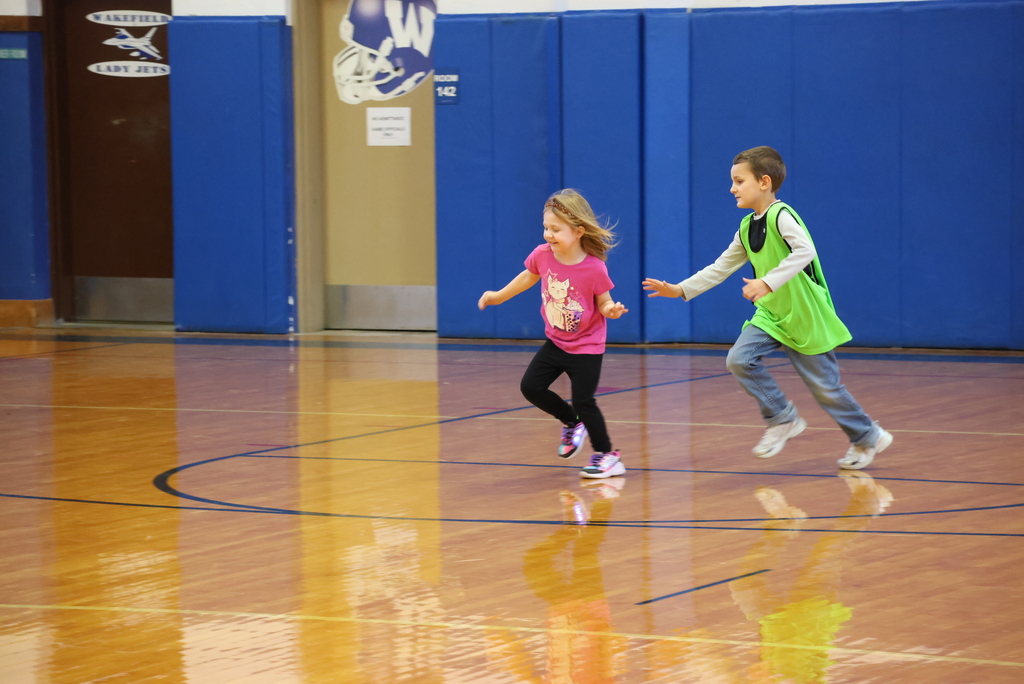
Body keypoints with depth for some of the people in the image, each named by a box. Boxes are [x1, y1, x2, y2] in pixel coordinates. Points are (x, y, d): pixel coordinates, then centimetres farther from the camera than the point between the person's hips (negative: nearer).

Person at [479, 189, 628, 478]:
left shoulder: (594, 269, -26)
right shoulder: (542, 255, -14)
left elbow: (604, 303, -12)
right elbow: (528, 277, 9)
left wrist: (611, 310, -35)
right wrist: (498, 296, 16)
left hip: (587, 346, -5)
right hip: (556, 342, 6)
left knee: (583, 401, -8)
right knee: (531, 387, 2)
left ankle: (606, 454, 12)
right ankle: (573, 424, 25)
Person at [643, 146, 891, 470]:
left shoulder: (781, 216, -18)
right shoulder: (747, 227, 7)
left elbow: (805, 251, -34)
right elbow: (720, 268, 13)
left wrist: (768, 282, -42)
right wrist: (681, 290, 4)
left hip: (806, 315, -7)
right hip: (771, 314, 7)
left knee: (824, 386, 0)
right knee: (739, 359, -13)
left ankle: (869, 437, 21)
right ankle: (782, 418, 3)